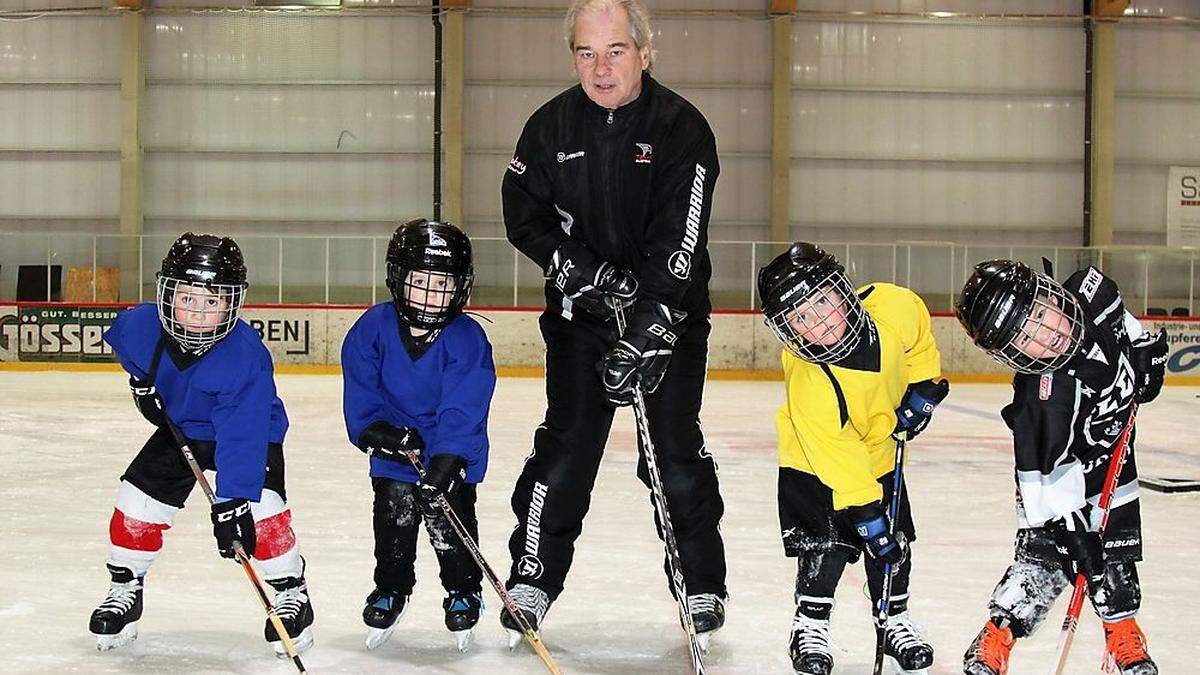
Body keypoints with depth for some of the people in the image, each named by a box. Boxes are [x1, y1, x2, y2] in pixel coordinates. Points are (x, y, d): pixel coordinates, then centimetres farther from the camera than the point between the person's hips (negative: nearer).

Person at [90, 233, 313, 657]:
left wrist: (232, 502, -45)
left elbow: (242, 436, -42)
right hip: (179, 427, 5)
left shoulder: (245, 357, -38)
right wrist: (141, 381, 0)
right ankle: (125, 589, 20)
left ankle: (293, 595, -1)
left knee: (260, 506, -22)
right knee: (137, 500, -2)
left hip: (252, 430, -4)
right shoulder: (142, 325, -24)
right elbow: (121, 339, 5)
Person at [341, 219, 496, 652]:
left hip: (453, 455, -2)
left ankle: (463, 592, 18)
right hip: (394, 452, 2)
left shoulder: (467, 339, -19)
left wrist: (446, 463, -35)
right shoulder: (374, 328, -10)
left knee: (450, 520, -5)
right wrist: (373, 429, -22)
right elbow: (359, 389, -6)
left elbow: (462, 410, -26)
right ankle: (391, 588, 27)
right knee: (393, 518, 4)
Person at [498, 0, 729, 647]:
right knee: (566, 443, -1)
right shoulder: (552, 125, -2)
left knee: (675, 452, -2)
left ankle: (702, 586, 13)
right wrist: (579, 268, -16)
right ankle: (533, 576, 10)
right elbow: (524, 214, 0)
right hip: (581, 310, 2)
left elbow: (678, 242, -21)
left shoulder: (682, 128, -13)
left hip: (670, 312, -2)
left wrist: (650, 327, -30)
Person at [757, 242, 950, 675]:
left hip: (880, 448, 5)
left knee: (896, 539, 8)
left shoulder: (894, 306, -28)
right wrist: (869, 523, -29)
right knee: (826, 543, -12)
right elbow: (842, 468, -32)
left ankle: (896, 623, 27)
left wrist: (923, 389, -2)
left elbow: (919, 340, -1)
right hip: (815, 461, -4)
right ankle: (810, 629, 8)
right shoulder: (810, 385, -37)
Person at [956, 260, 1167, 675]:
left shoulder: (1092, 291, -24)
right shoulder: (1040, 396, -37)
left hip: (1113, 456, 6)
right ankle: (995, 639, 4)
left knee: (1117, 555, 9)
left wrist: (1147, 353, -3)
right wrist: (1071, 528, -29)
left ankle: (1123, 633, 27)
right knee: (1042, 556, -10)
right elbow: (1053, 473, -31)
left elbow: (1122, 322, 3)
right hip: (1063, 474, -6)